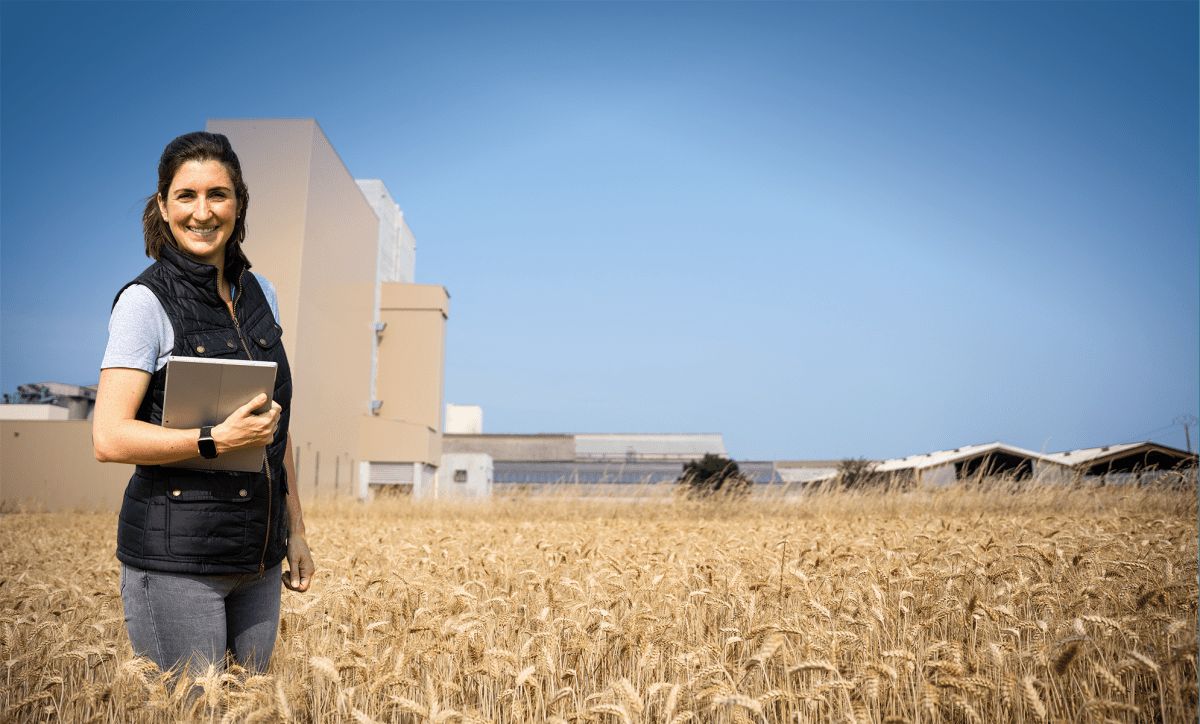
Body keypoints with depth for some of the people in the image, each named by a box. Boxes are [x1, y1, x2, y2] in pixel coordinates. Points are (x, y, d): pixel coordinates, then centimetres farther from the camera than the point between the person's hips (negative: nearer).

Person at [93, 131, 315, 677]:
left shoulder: (259, 293, 9)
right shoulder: (145, 301, -9)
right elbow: (110, 438, -14)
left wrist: (294, 530, 14)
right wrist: (216, 440, -25)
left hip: (257, 556, 6)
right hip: (174, 555, -6)